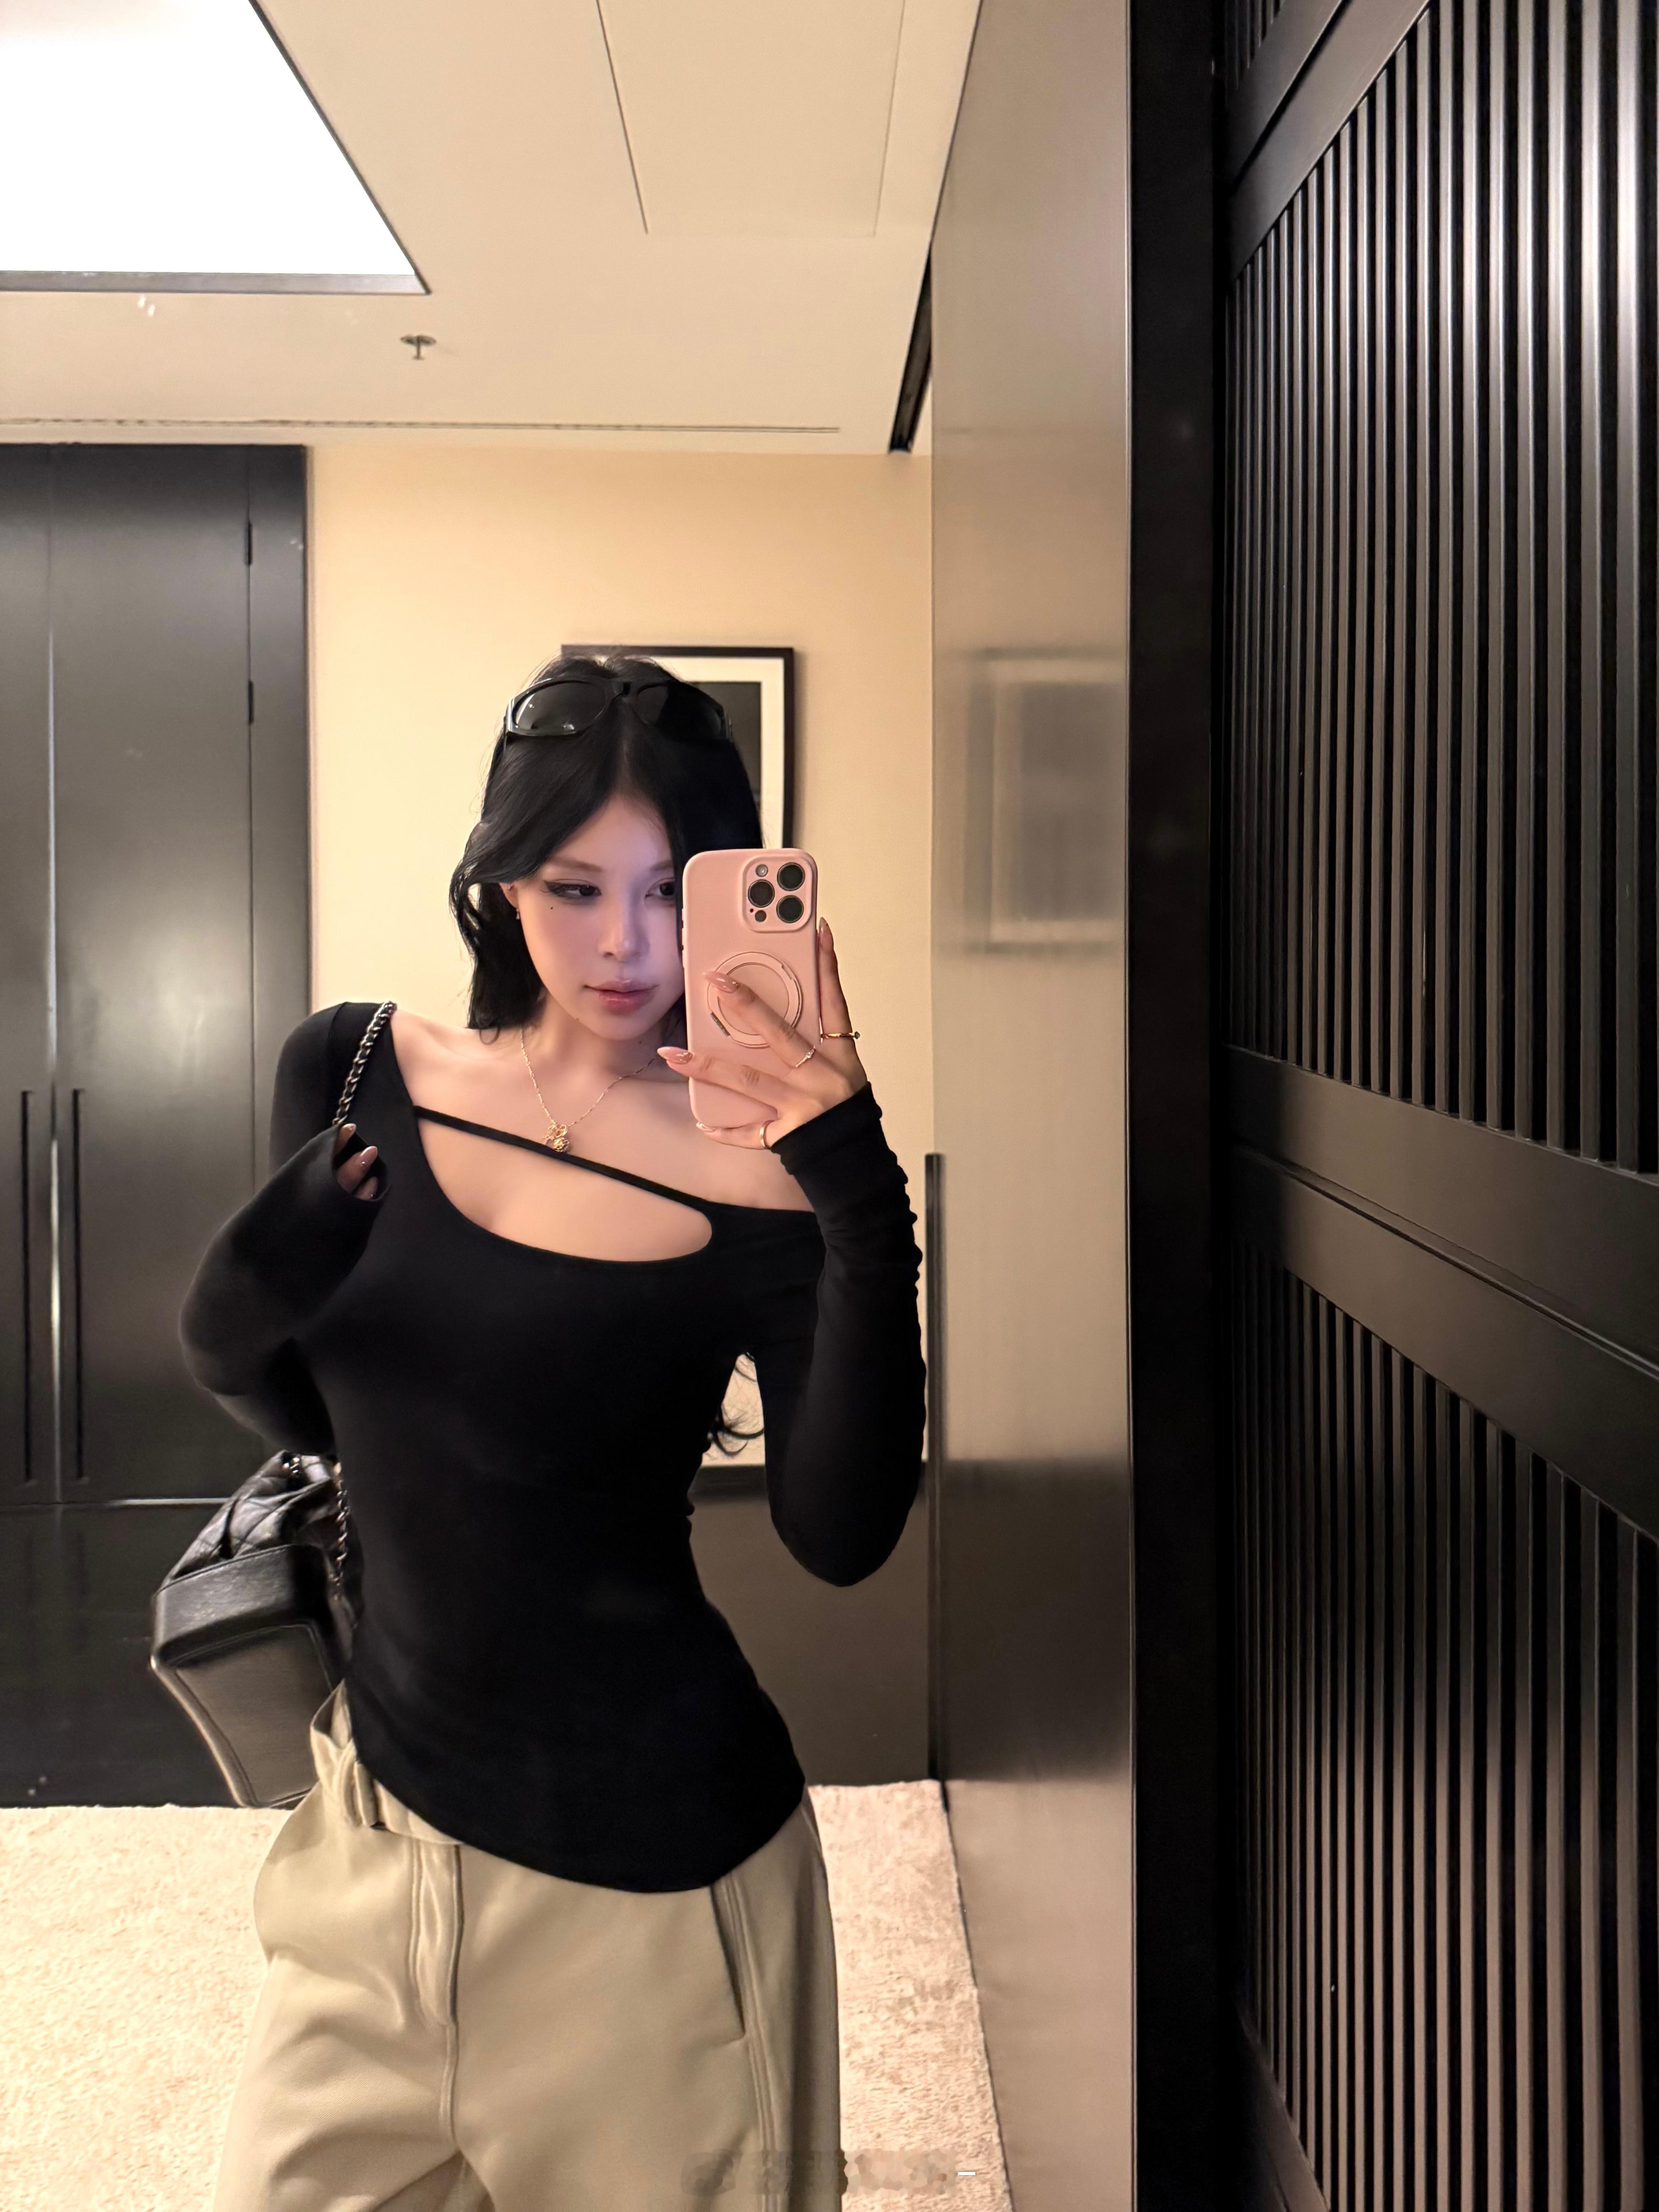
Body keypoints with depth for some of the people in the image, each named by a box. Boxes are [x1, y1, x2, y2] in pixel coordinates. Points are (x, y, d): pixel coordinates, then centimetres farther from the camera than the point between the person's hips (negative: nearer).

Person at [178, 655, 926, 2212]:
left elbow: (840, 1539, -25)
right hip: (382, 1818, 5)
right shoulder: (353, 1076, -2)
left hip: (643, 1864, -4)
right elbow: (313, 1421, 9)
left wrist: (864, 1209, -34)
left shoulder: (760, 1175, -14)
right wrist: (228, 1332, -12)